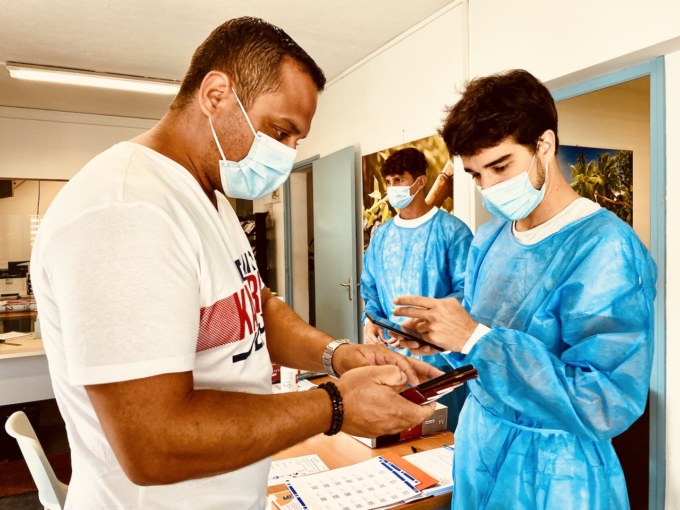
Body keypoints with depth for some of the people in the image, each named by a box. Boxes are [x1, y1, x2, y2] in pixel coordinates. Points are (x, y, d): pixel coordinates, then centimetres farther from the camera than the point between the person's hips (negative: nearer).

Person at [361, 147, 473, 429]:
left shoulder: (452, 230, -8)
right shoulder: (381, 235, 10)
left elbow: (466, 290, -12)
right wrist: (370, 320, -3)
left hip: (439, 355, -5)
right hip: (392, 355, 5)